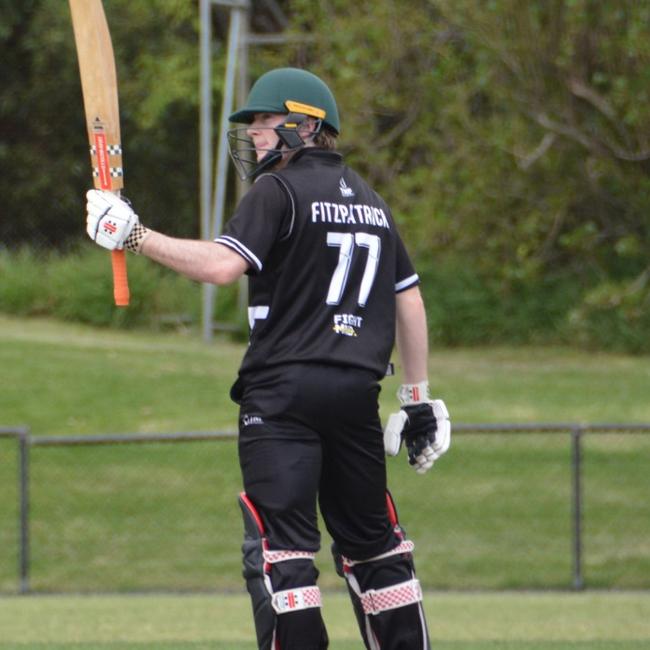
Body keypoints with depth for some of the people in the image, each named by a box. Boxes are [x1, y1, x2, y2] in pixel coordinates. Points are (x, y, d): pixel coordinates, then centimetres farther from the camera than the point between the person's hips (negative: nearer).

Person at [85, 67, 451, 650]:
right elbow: (410, 302, 19)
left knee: (279, 545, -11)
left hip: (284, 390, -7)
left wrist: (133, 235, -13)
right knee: (370, 540, 15)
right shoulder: (370, 200, 19)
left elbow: (223, 264, -18)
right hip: (357, 390, 7)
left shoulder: (280, 191, -4)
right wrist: (419, 399, 23)